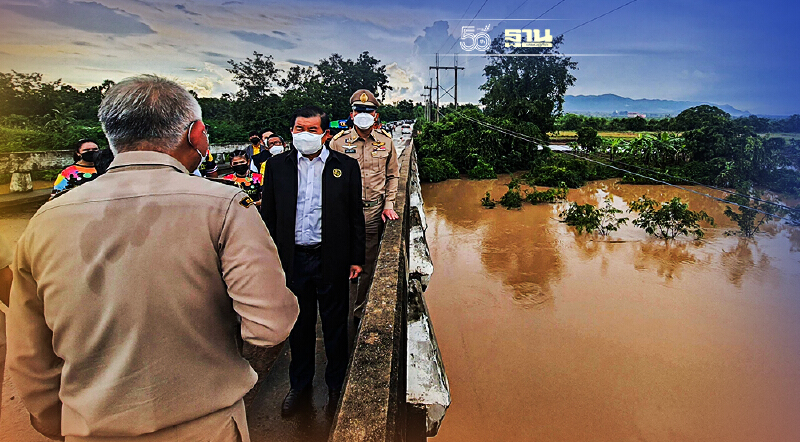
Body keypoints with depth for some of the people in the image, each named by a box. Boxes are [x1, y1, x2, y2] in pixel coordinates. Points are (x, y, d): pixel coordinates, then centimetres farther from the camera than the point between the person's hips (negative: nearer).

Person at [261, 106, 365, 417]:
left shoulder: (346, 167, -1)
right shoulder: (277, 166, 4)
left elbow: (355, 216, 2)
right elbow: (268, 215, 6)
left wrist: (356, 259, 0)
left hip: (331, 260, -1)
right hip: (292, 259, 2)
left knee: (335, 325, 12)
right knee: (298, 324, 16)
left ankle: (337, 386, 32)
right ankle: (300, 385, 35)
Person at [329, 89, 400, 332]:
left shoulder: (385, 141, 5)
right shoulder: (339, 141, 0)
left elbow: (393, 175, 13)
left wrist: (388, 205, 4)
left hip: (374, 212, 2)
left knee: (368, 266, 9)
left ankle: (360, 313, 25)